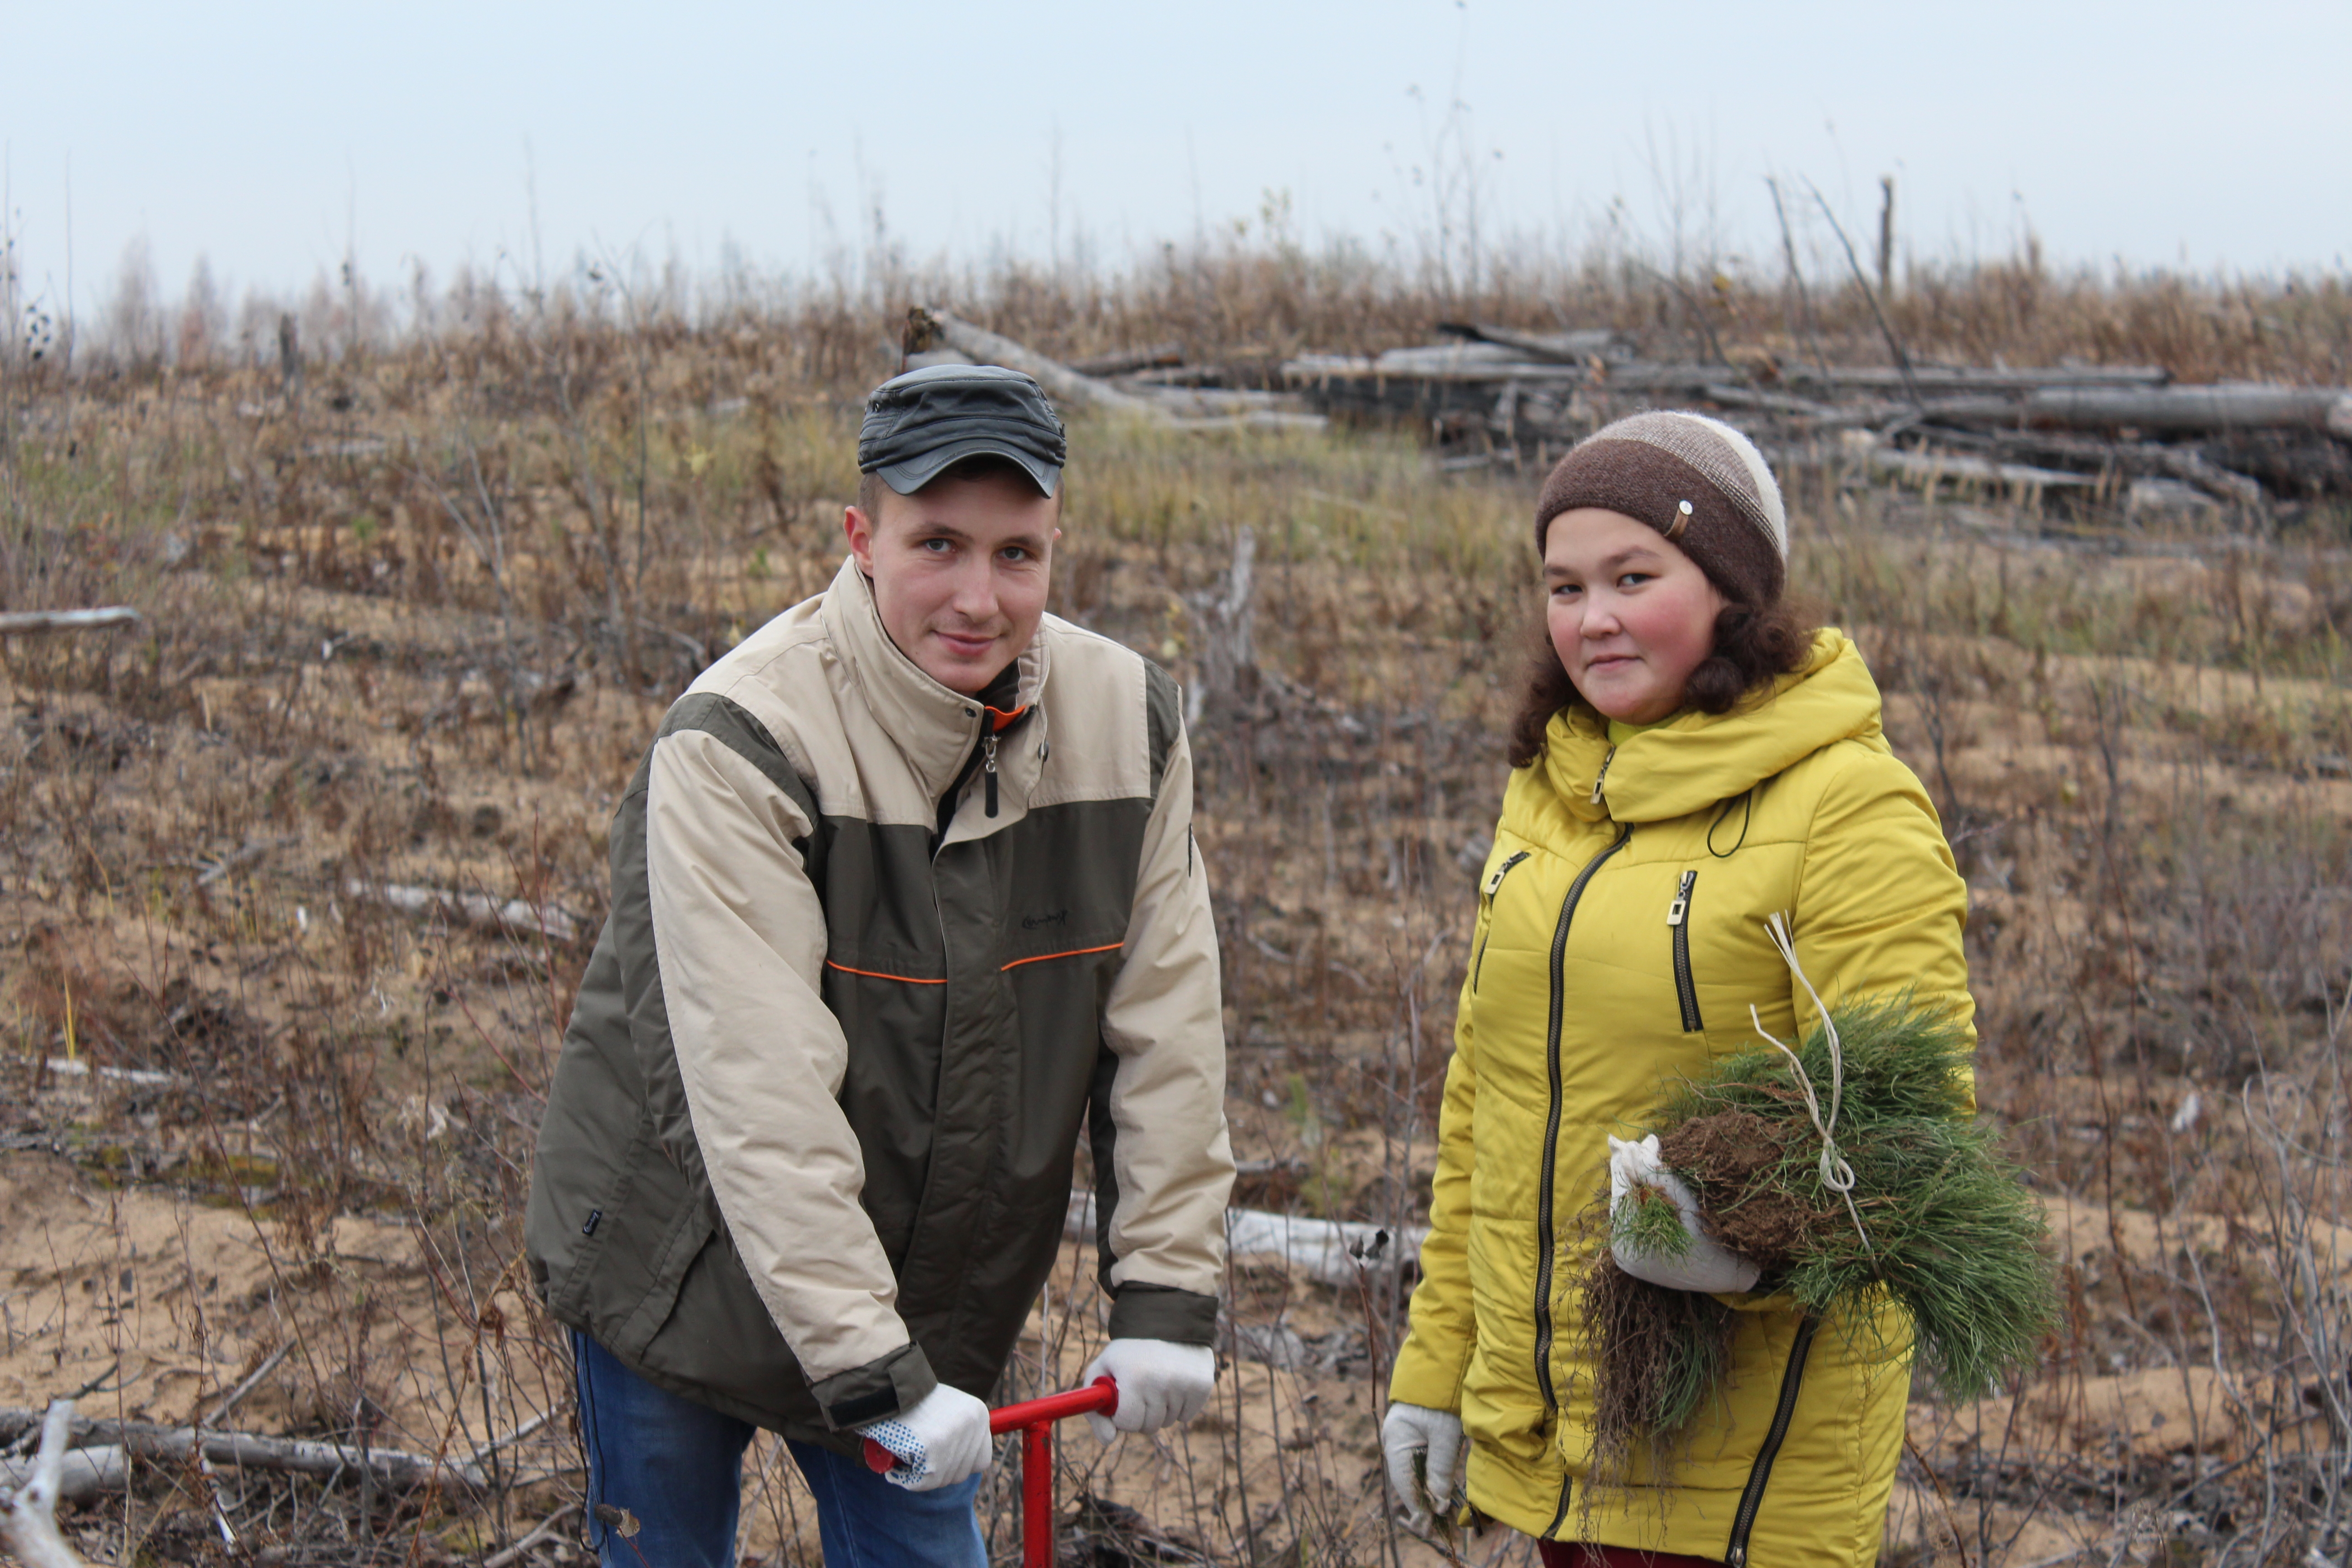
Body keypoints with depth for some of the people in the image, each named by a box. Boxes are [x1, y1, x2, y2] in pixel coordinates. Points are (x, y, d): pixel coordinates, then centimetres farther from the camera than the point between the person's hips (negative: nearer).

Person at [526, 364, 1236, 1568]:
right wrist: (872, 1375, -33)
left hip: (926, 1298, 4)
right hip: (675, 1272, -3)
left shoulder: (1129, 726, -9)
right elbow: (761, 1098, -31)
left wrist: (1166, 1291, -6)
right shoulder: (737, 745, -26)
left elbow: (1165, 1031, -3)